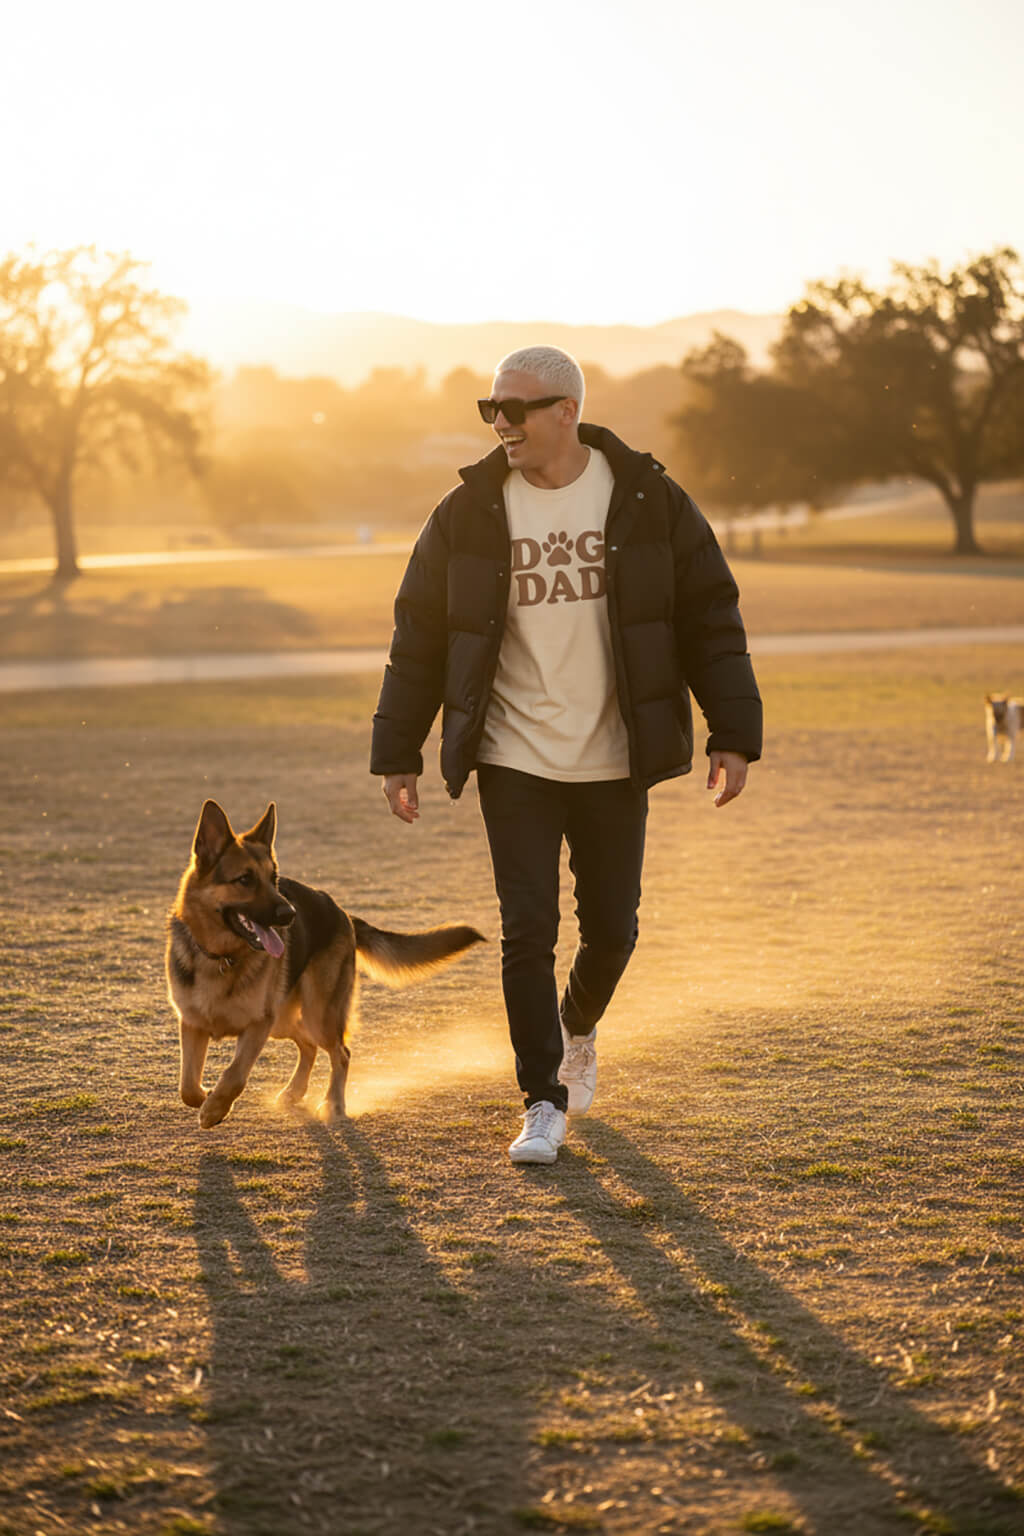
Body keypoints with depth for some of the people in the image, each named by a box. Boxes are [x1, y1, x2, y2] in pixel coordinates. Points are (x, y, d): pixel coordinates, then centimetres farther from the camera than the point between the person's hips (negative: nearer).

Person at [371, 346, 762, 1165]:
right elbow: (419, 636, 5)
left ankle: (578, 1028, 41)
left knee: (610, 928, 8)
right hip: (513, 760, 0)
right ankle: (545, 1104, 4)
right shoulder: (470, 512, -2)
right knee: (528, 929, -6)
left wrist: (733, 735, -5)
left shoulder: (649, 502, -4)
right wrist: (398, 753, 3)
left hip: (614, 762, 0)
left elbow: (710, 619, 0)